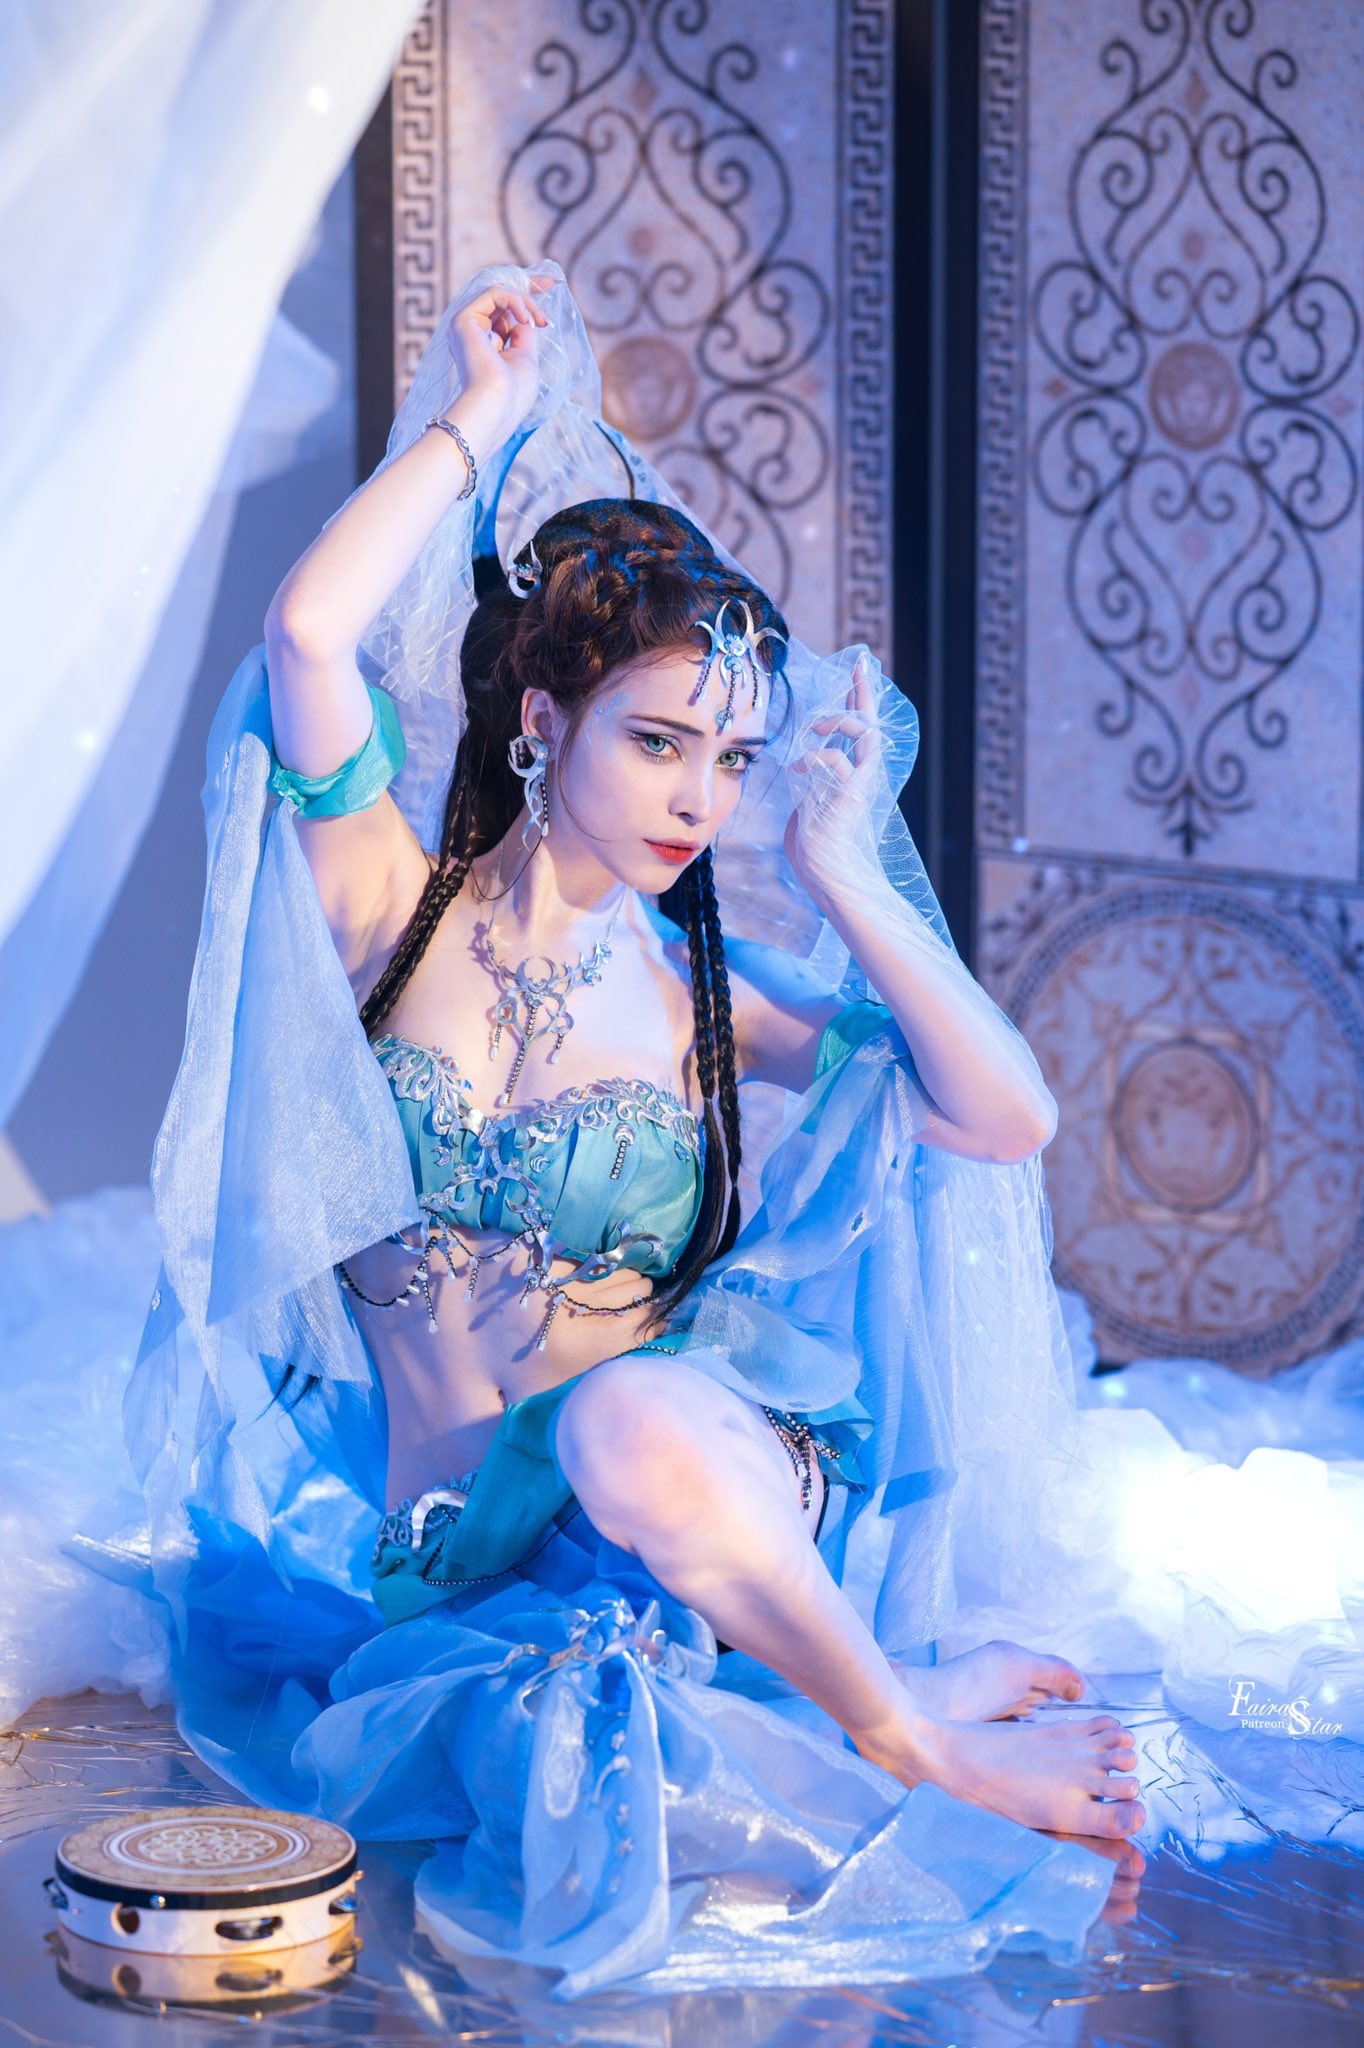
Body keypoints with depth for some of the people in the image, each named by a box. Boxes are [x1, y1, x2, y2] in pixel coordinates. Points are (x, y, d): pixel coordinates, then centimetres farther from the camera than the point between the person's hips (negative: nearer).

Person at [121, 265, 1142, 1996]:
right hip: (458, 1572, -1)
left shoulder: (698, 996, 5)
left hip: (710, 1493, 1)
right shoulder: (392, 907, 1)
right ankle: (911, 1737, -7)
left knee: (629, 1419, -37)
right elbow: (310, 630, -16)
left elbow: (1007, 1122, -5)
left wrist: (843, 878, -4)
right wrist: (482, 413, -4)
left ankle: (902, 1727, -15)